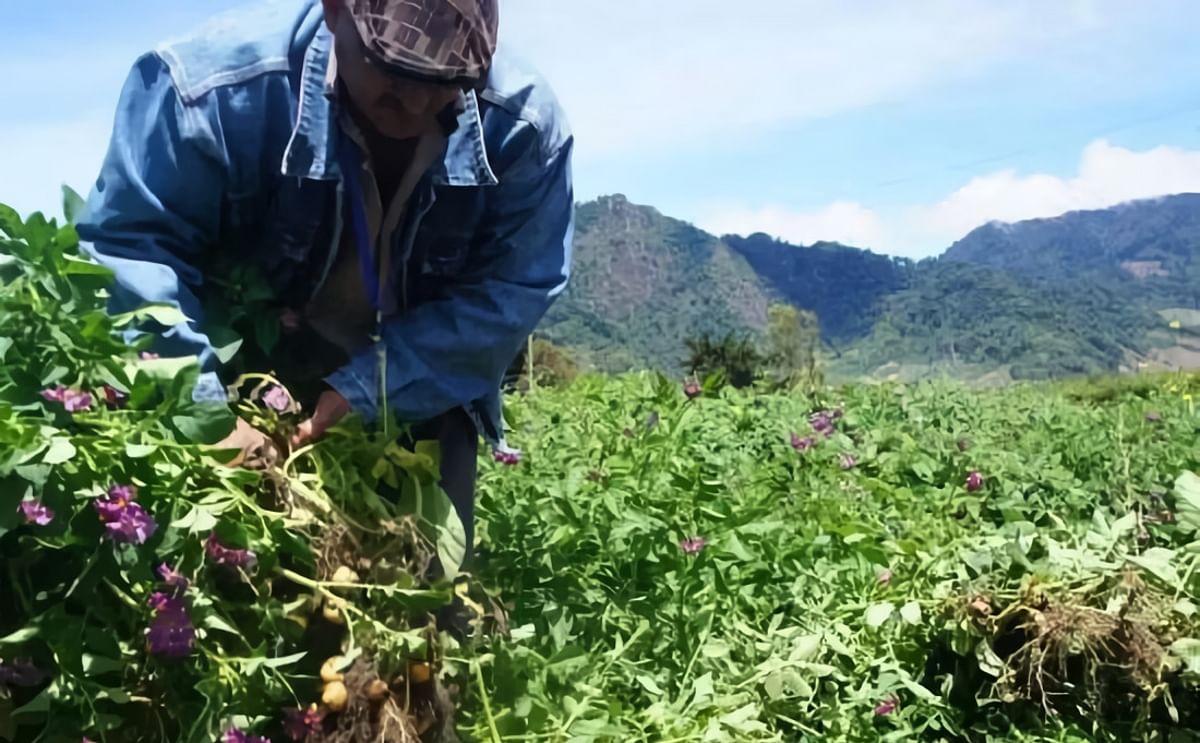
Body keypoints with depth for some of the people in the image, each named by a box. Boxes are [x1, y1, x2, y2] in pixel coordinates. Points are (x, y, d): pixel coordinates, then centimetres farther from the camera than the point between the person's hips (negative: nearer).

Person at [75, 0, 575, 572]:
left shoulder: (523, 123, -22)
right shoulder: (217, 83, -27)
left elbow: (511, 291, -19)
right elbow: (130, 245, -22)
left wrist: (366, 388, -30)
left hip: (422, 403, 2)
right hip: (247, 380, -1)